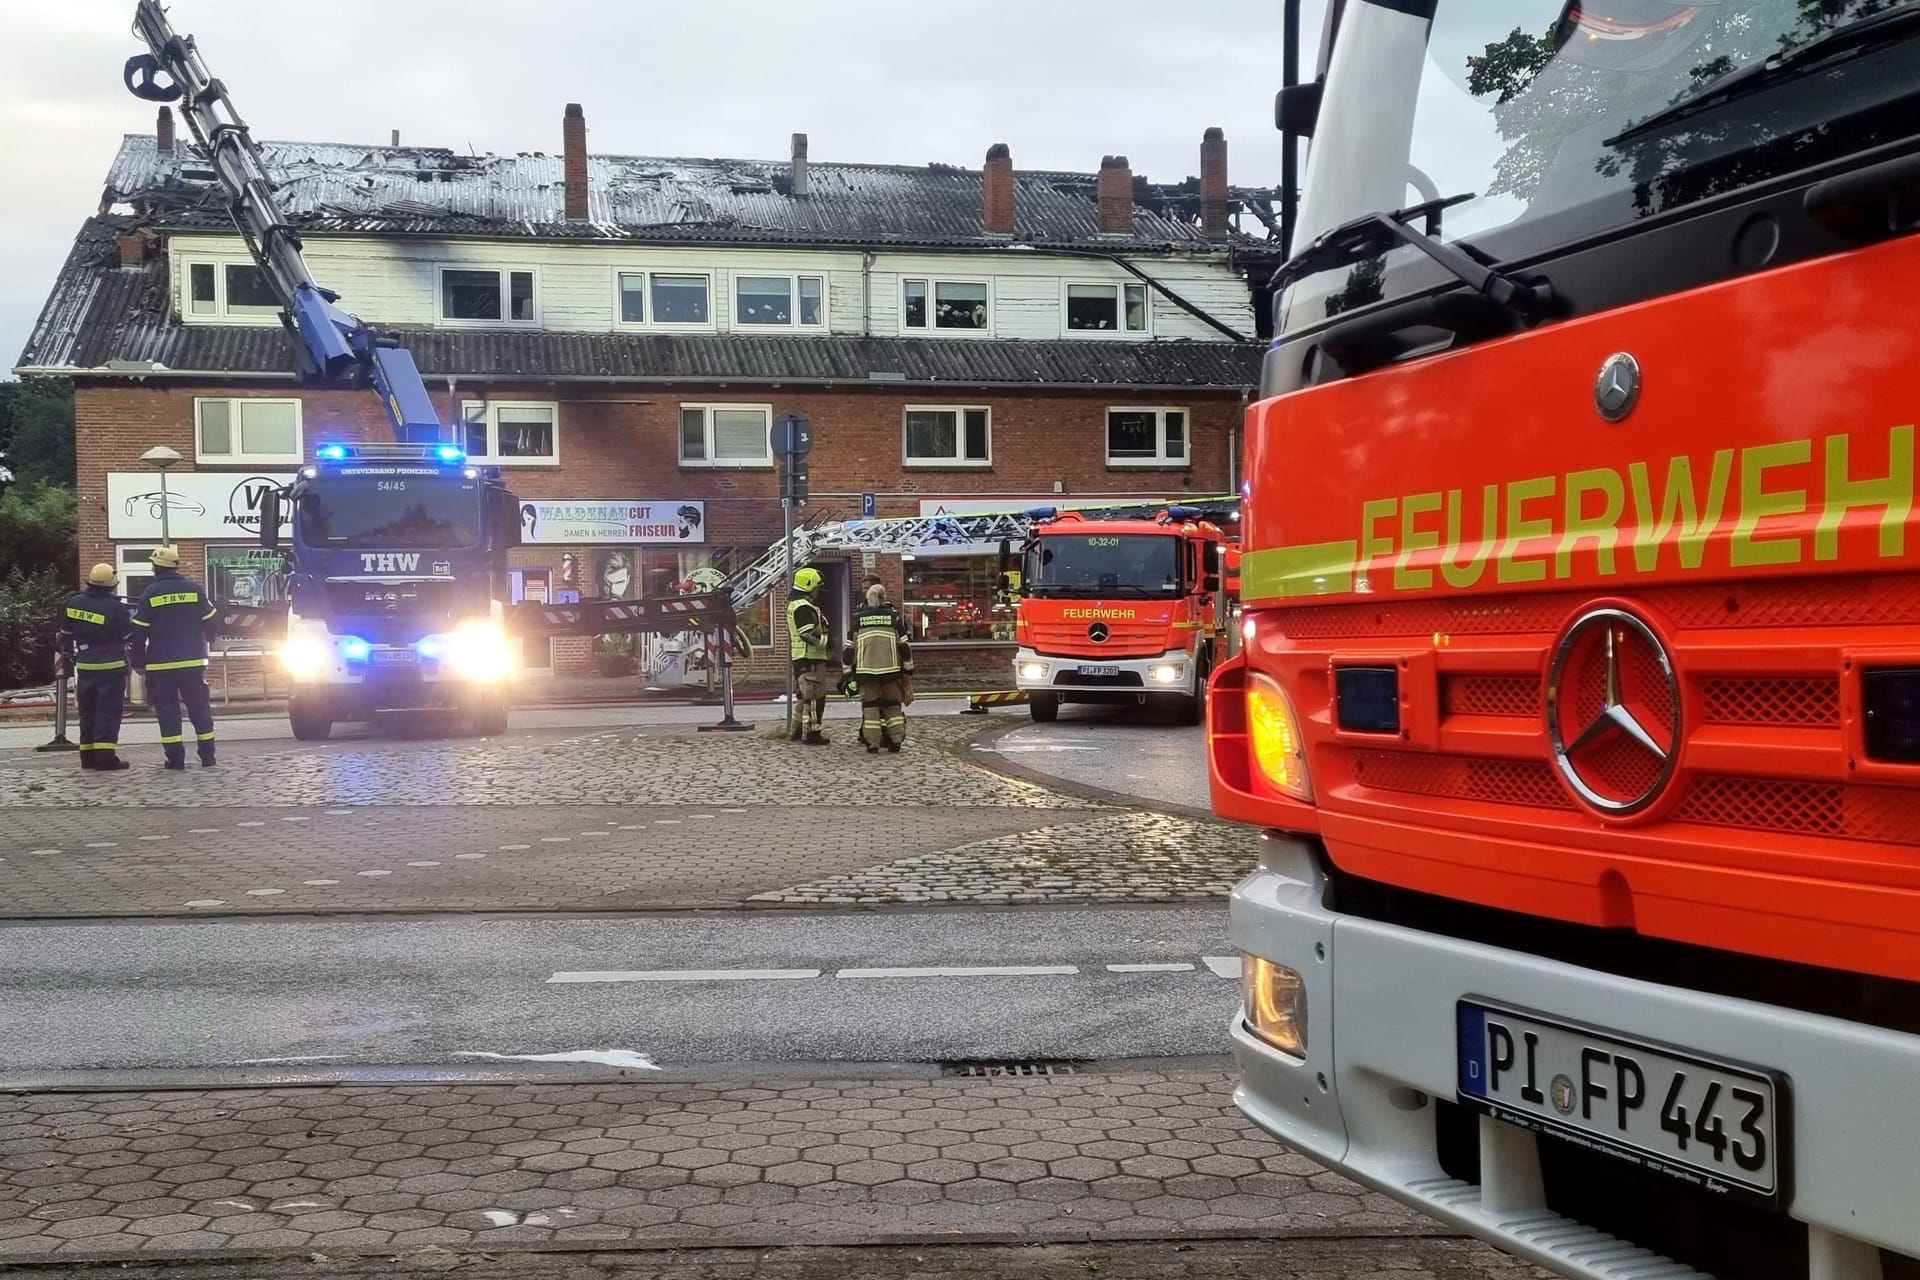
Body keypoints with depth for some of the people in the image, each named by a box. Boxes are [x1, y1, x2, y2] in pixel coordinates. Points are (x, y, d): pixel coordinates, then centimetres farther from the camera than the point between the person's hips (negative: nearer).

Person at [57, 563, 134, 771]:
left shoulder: (74, 603, 3)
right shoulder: (115, 607, -14)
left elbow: (65, 633, 12)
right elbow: (129, 634, -5)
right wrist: (130, 618, 13)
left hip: (84, 666, 5)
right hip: (111, 666, -5)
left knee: (88, 711, 12)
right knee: (108, 711, -6)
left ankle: (88, 755, 13)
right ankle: (105, 755, -12)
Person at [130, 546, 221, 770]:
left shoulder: (151, 593, -5)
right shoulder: (195, 589, 0)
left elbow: (139, 631, -4)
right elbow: (212, 622, 4)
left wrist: (138, 662, 5)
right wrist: (205, 642, 25)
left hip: (161, 664, -2)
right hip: (193, 661, 2)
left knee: (167, 709, 3)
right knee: (200, 707, 8)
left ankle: (175, 758, 0)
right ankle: (207, 756, 8)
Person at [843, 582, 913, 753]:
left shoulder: (858, 619, 7)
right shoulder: (893, 617, 5)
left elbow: (849, 650, 8)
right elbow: (904, 647, 4)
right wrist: (908, 671, 11)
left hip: (865, 670, 0)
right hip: (890, 668, 0)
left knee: (869, 704, 5)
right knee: (892, 704, 12)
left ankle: (872, 743, 2)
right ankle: (896, 740, 9)